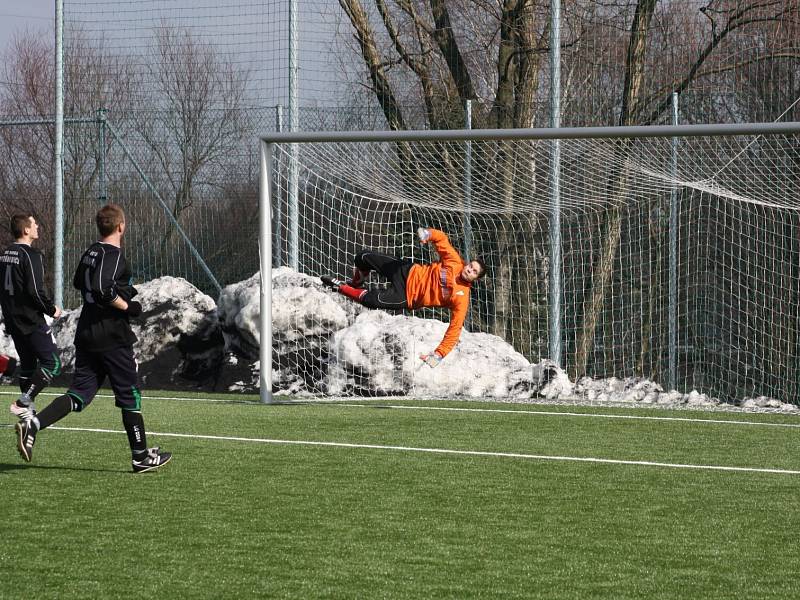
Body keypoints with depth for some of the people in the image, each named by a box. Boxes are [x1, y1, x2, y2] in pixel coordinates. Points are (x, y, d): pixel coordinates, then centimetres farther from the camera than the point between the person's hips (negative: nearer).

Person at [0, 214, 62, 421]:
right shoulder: (30, 255, -15)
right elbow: (35, 290, -22)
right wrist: (52, 309, -8)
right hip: (32, 321, -9)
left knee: (27, 364, 16)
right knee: (53, 364, -6)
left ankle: (27, 411, 16)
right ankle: (23, 402, -14)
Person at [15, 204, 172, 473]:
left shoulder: (90, 252, 12)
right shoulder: (114, 255, -15)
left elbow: (79, 282, 29)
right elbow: (103, 289, -30)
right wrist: (128, 307, -16)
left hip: (86, 335, 8)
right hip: (113, 337, -8)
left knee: (79, 394, 6)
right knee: (130, 395, 4)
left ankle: (32, 425, -14)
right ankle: (141, 456, 12)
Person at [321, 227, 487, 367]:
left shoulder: (461, 298, -22)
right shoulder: (455, 262, -12)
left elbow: (455, 329, -22)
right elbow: (441, 238, -2)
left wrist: (439, 354, -31)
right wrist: (428, 233, -26)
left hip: (407, 297, -4)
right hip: (408, 272, 4)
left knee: (371, 300, -27)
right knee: (363, 257, 2)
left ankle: (341, 287, 4)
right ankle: (357, 282, 39)